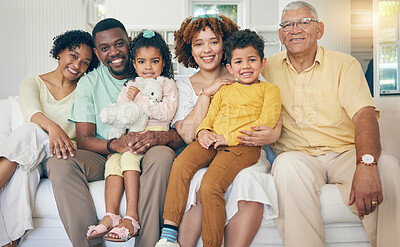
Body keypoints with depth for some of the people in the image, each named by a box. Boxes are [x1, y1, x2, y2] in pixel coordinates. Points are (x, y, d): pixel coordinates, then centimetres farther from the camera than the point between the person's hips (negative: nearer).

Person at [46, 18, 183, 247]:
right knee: (59, 163, -26)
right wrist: (115, 144, -25)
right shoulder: (89, 83, 6)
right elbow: (84, 140, -2)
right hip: (104, 157, 2)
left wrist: (157, 137, -29)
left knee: (163, 155, -35)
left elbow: (180, 134, -4)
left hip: (145, 157, -1)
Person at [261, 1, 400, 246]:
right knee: (287, 164, -34)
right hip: (299, 155, 1)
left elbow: (364, 114, -12)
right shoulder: (270, 67, 10)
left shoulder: (345, 64, 3)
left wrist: (366, 164, -32)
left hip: (345, 154, 0)